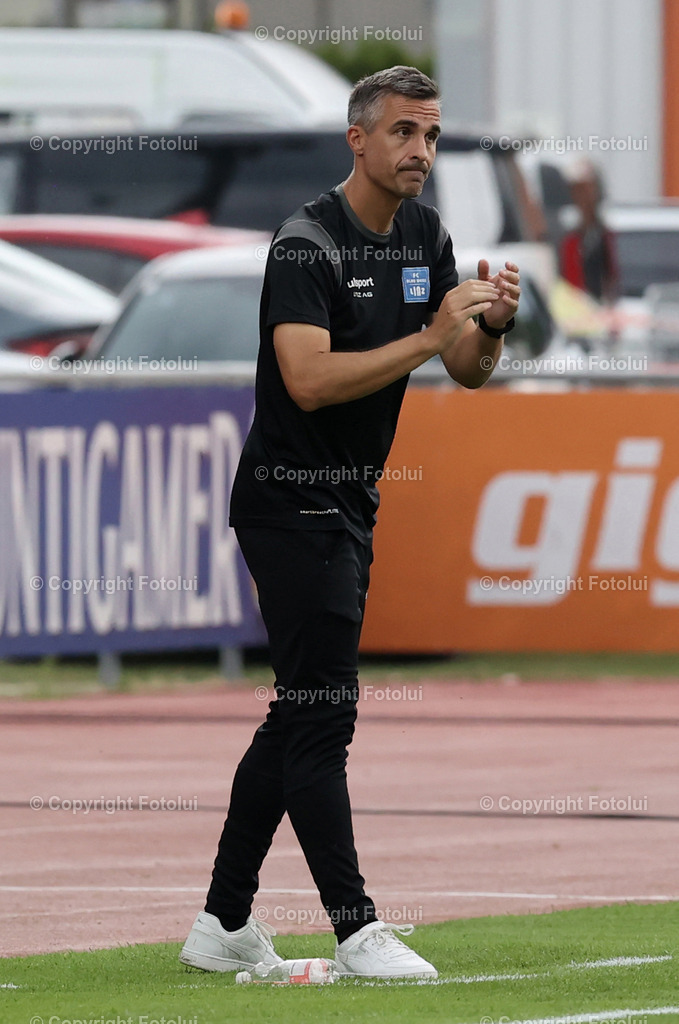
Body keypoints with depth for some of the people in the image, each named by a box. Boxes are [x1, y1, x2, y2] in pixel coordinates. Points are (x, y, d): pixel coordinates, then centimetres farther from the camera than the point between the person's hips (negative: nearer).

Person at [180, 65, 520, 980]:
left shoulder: (424, 237, 8)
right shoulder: (307, 245, -18)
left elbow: (469, 372, 6)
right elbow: (310, 381, -30)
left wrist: (491, 325, -15)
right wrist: (431, 337, -32)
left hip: (348, 508, 9)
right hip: (291, 502, -9)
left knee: (300, 716, 12)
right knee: (322, 715, -10)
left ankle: (224, 925, 18)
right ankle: (356, 930, -10)